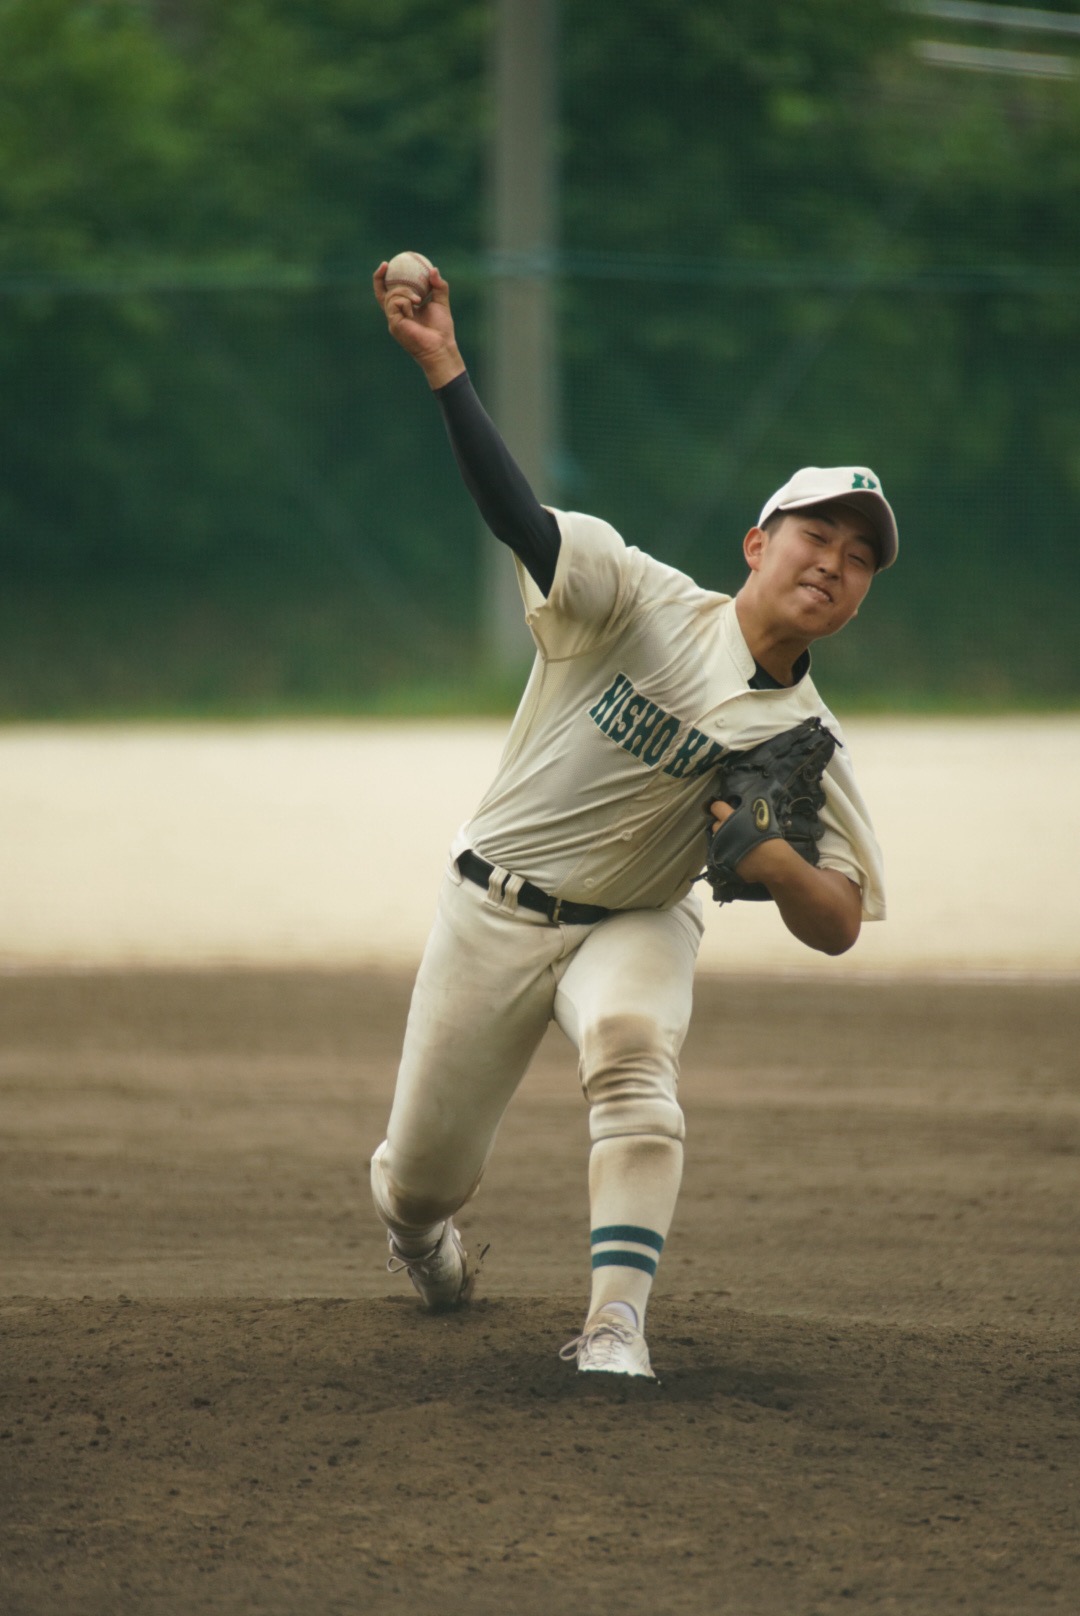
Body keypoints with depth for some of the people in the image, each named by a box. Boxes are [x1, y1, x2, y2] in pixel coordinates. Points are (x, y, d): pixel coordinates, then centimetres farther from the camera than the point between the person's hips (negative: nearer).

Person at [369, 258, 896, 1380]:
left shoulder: (807, 740, -6)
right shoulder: (649, 604, -12)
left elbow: (840, 926, -5)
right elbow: (520, 519, -25)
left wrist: (774, 864, -28)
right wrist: (443, 370, -38)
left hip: (633, 925, 1)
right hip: (493, 907, 0)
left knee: (630, 1042, -35)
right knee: (420, 1180, 5)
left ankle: (616, 1323, -37)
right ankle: (418, 1227, 45)